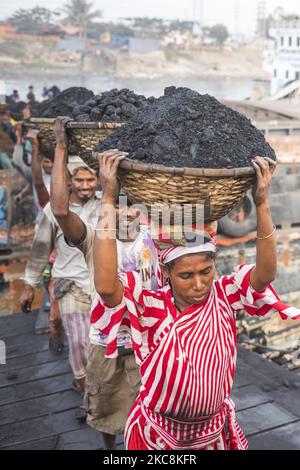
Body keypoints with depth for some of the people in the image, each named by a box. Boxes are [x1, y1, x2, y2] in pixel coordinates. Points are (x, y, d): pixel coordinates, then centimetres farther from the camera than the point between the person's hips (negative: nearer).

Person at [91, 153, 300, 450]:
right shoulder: (149, 307, -23)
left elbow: (265, 275, -29)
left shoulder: (223, 297, -14)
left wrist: (261, 204, -37)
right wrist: (108, 200, -43)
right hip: (156, 434, -2)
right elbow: (105, 286, -41)